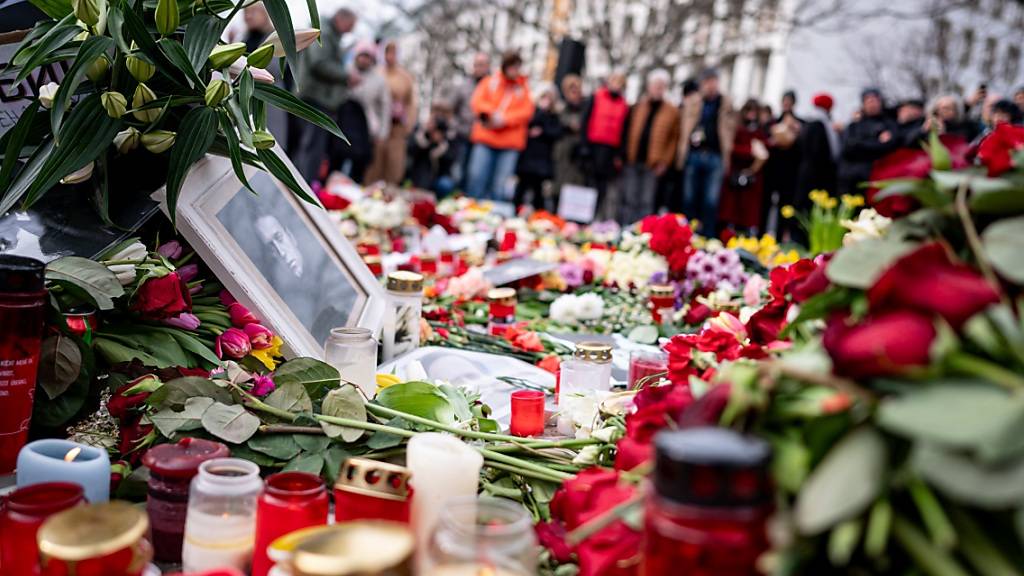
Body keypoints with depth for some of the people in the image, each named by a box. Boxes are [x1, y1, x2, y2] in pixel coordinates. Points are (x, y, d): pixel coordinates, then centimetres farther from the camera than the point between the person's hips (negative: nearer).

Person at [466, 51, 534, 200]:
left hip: (510, 144, 0)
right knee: (477, 177, -5)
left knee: (500, 184, -4)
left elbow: (527, 111, -2)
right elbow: (477, 102, 0)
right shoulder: (490, 82, 10)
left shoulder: (524, 88, 9)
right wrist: (493, 113, -17)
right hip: (485, 140, 1)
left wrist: (504, 119, -14)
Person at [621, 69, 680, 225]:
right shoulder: (638, 107, 12)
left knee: (646, 203, 0)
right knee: (628, 200, 3)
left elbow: (674, 138, 0)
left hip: (652, 164, -2)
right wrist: (623, 156, -1)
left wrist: (664, 162, -8)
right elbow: (628, 132, 9)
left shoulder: (672, 111, 5)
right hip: (632, 161, 2)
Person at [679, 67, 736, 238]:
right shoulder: (692, 101, 6)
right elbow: (685, 128, 6)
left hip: (715, 157, -1)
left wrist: (726, 157, 4)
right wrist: (682, 154, 2)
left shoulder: (725, 103, 5)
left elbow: (728, 130, 7)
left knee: (711, 201, -1)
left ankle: (707, 237, 4)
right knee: (689, 198, 7)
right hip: (693, 154, 1)